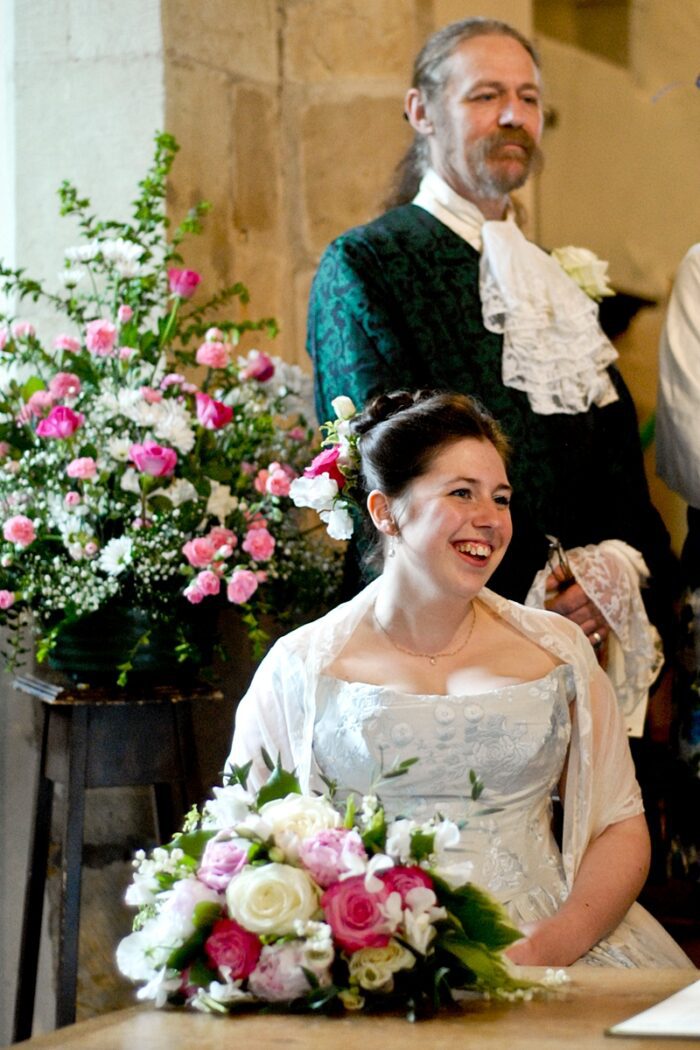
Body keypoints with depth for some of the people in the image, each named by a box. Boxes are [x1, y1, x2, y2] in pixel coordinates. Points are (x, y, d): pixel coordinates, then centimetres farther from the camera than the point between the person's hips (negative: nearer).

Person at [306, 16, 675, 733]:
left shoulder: (553, 282, 21)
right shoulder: (364, 265, 0)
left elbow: (616, 453, 16)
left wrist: (616, 572, -5)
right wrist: (525, 598, -14)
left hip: (571, 643, 6)